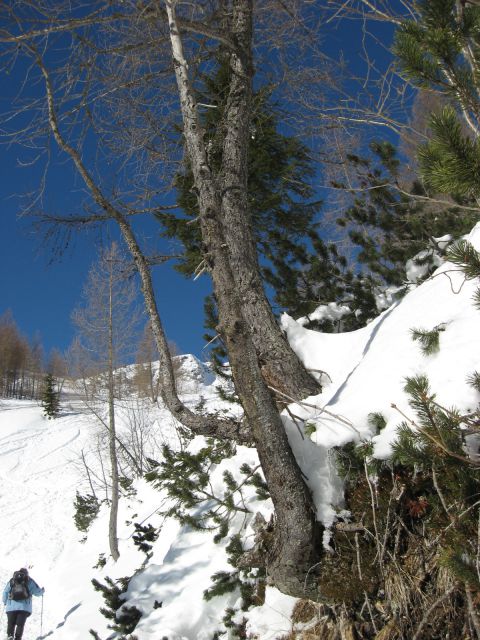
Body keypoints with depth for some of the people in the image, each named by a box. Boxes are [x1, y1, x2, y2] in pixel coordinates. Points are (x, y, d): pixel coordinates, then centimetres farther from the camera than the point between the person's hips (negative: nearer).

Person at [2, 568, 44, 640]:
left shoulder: (11, 581, 16)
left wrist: (5, 602, 39)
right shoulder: (30, 581, 10)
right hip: (24, 606, -1)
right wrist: (42, 591, 32)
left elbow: (5, 592, 22)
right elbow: (38, 592, 10)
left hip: (11, 606, 1)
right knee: (20, 624, 1)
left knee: (11, 623, 9)